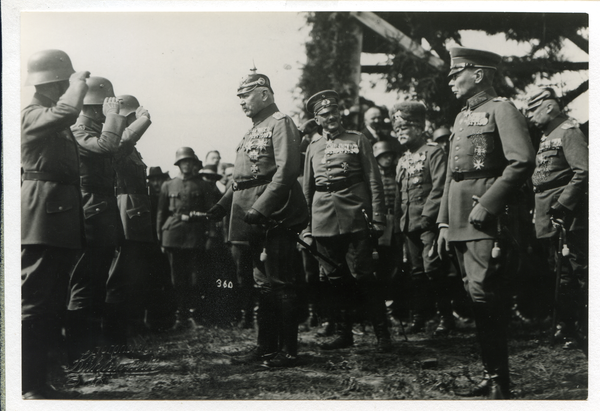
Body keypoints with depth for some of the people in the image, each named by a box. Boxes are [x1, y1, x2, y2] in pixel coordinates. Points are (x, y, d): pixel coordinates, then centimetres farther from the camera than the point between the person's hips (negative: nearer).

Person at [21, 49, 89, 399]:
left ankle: (39, 379, 21)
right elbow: (66, 112, -29)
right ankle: (28, 387, -7)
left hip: (63, 222, 10)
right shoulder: (32, 115, -9)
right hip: (42, 219, -10)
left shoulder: (59, 124, 19)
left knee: (53, 304, 14)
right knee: (34, 303, -9)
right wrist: (78, 84, -14)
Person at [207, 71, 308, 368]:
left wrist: (261, 207, -27)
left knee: (281, 284, -5)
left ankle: (288, 351, 1)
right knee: (264, 284, 14)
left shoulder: (281, 124, -8)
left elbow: (286, 170, -21)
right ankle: (266, 347, 21)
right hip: (256, 221, 10)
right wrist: (224, 204, 11)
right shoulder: (254, 131, 20)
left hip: (275, 218, -10)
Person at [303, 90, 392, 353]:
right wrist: (306, 227, 11)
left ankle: (382, 334, -1)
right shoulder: (313, 147, 15)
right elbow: (307, 189, 18)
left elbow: (374, 182, 2)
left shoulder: (358, 140, 6)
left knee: (362, 276, -7)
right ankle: (343, 333, 17)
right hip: (324, 220, 4)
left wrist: (378, 219, -6)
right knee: (336, 279, 8)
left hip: (354, 219, -4)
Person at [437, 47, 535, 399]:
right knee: (481, 297, 9)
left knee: (483, 292, -13)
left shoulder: (501, 109, -4)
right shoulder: (462, 117, 21)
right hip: (460, 221, 8)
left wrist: (487, 205, -19)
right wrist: (443, 224, 18)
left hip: (487, 217, -8)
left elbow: (523, 162, -16)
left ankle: (499, 379, -6)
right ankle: (493, 373, 15)